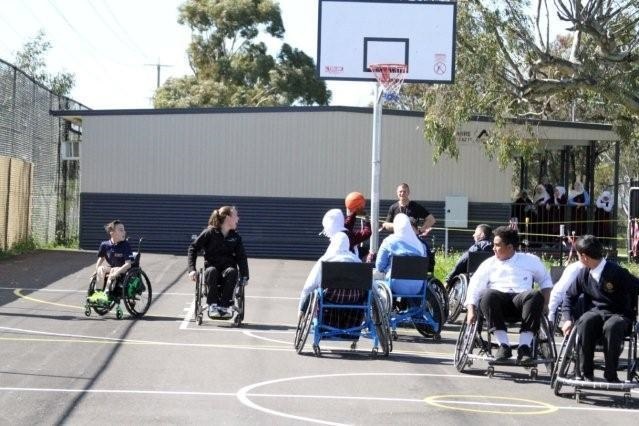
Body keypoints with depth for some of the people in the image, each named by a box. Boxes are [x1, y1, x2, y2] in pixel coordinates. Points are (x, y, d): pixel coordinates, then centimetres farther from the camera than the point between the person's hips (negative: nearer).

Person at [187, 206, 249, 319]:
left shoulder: (235, 237, 9)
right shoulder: (209, 233, 0)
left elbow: (241, 257, 4)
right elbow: (193, 248, 1)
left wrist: (244, 276, -11)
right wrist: (192, 269, -11)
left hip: (228, 267, 2)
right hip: (212, 266, -2)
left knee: (232, 272, -34)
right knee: (211, 271, -37)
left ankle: (225, 304, -30)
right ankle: (213, 305, -29)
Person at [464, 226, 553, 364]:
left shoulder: (530, 260, 19)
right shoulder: (489, 264, 19)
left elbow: (546, 281, 25)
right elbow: (474, 287, 11)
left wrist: (544, 302, 6)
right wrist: (471, 310, -5)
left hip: (522, 298, 0)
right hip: (498, 300, 0)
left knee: (535, 295, -35)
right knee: (488, 295, -36)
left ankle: (524, 346, -37)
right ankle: (503, 345, -33)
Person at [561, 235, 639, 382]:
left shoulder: (617, 273, -14)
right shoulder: (584, 274, 3)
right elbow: (570, 295, 15)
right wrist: (568, 319, 3)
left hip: (618, 315, -4)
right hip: (595, 312, 4)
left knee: (612, 326, -39)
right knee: (584, 322, -32)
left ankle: (610, 375, -25)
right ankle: (586, 373, -24)